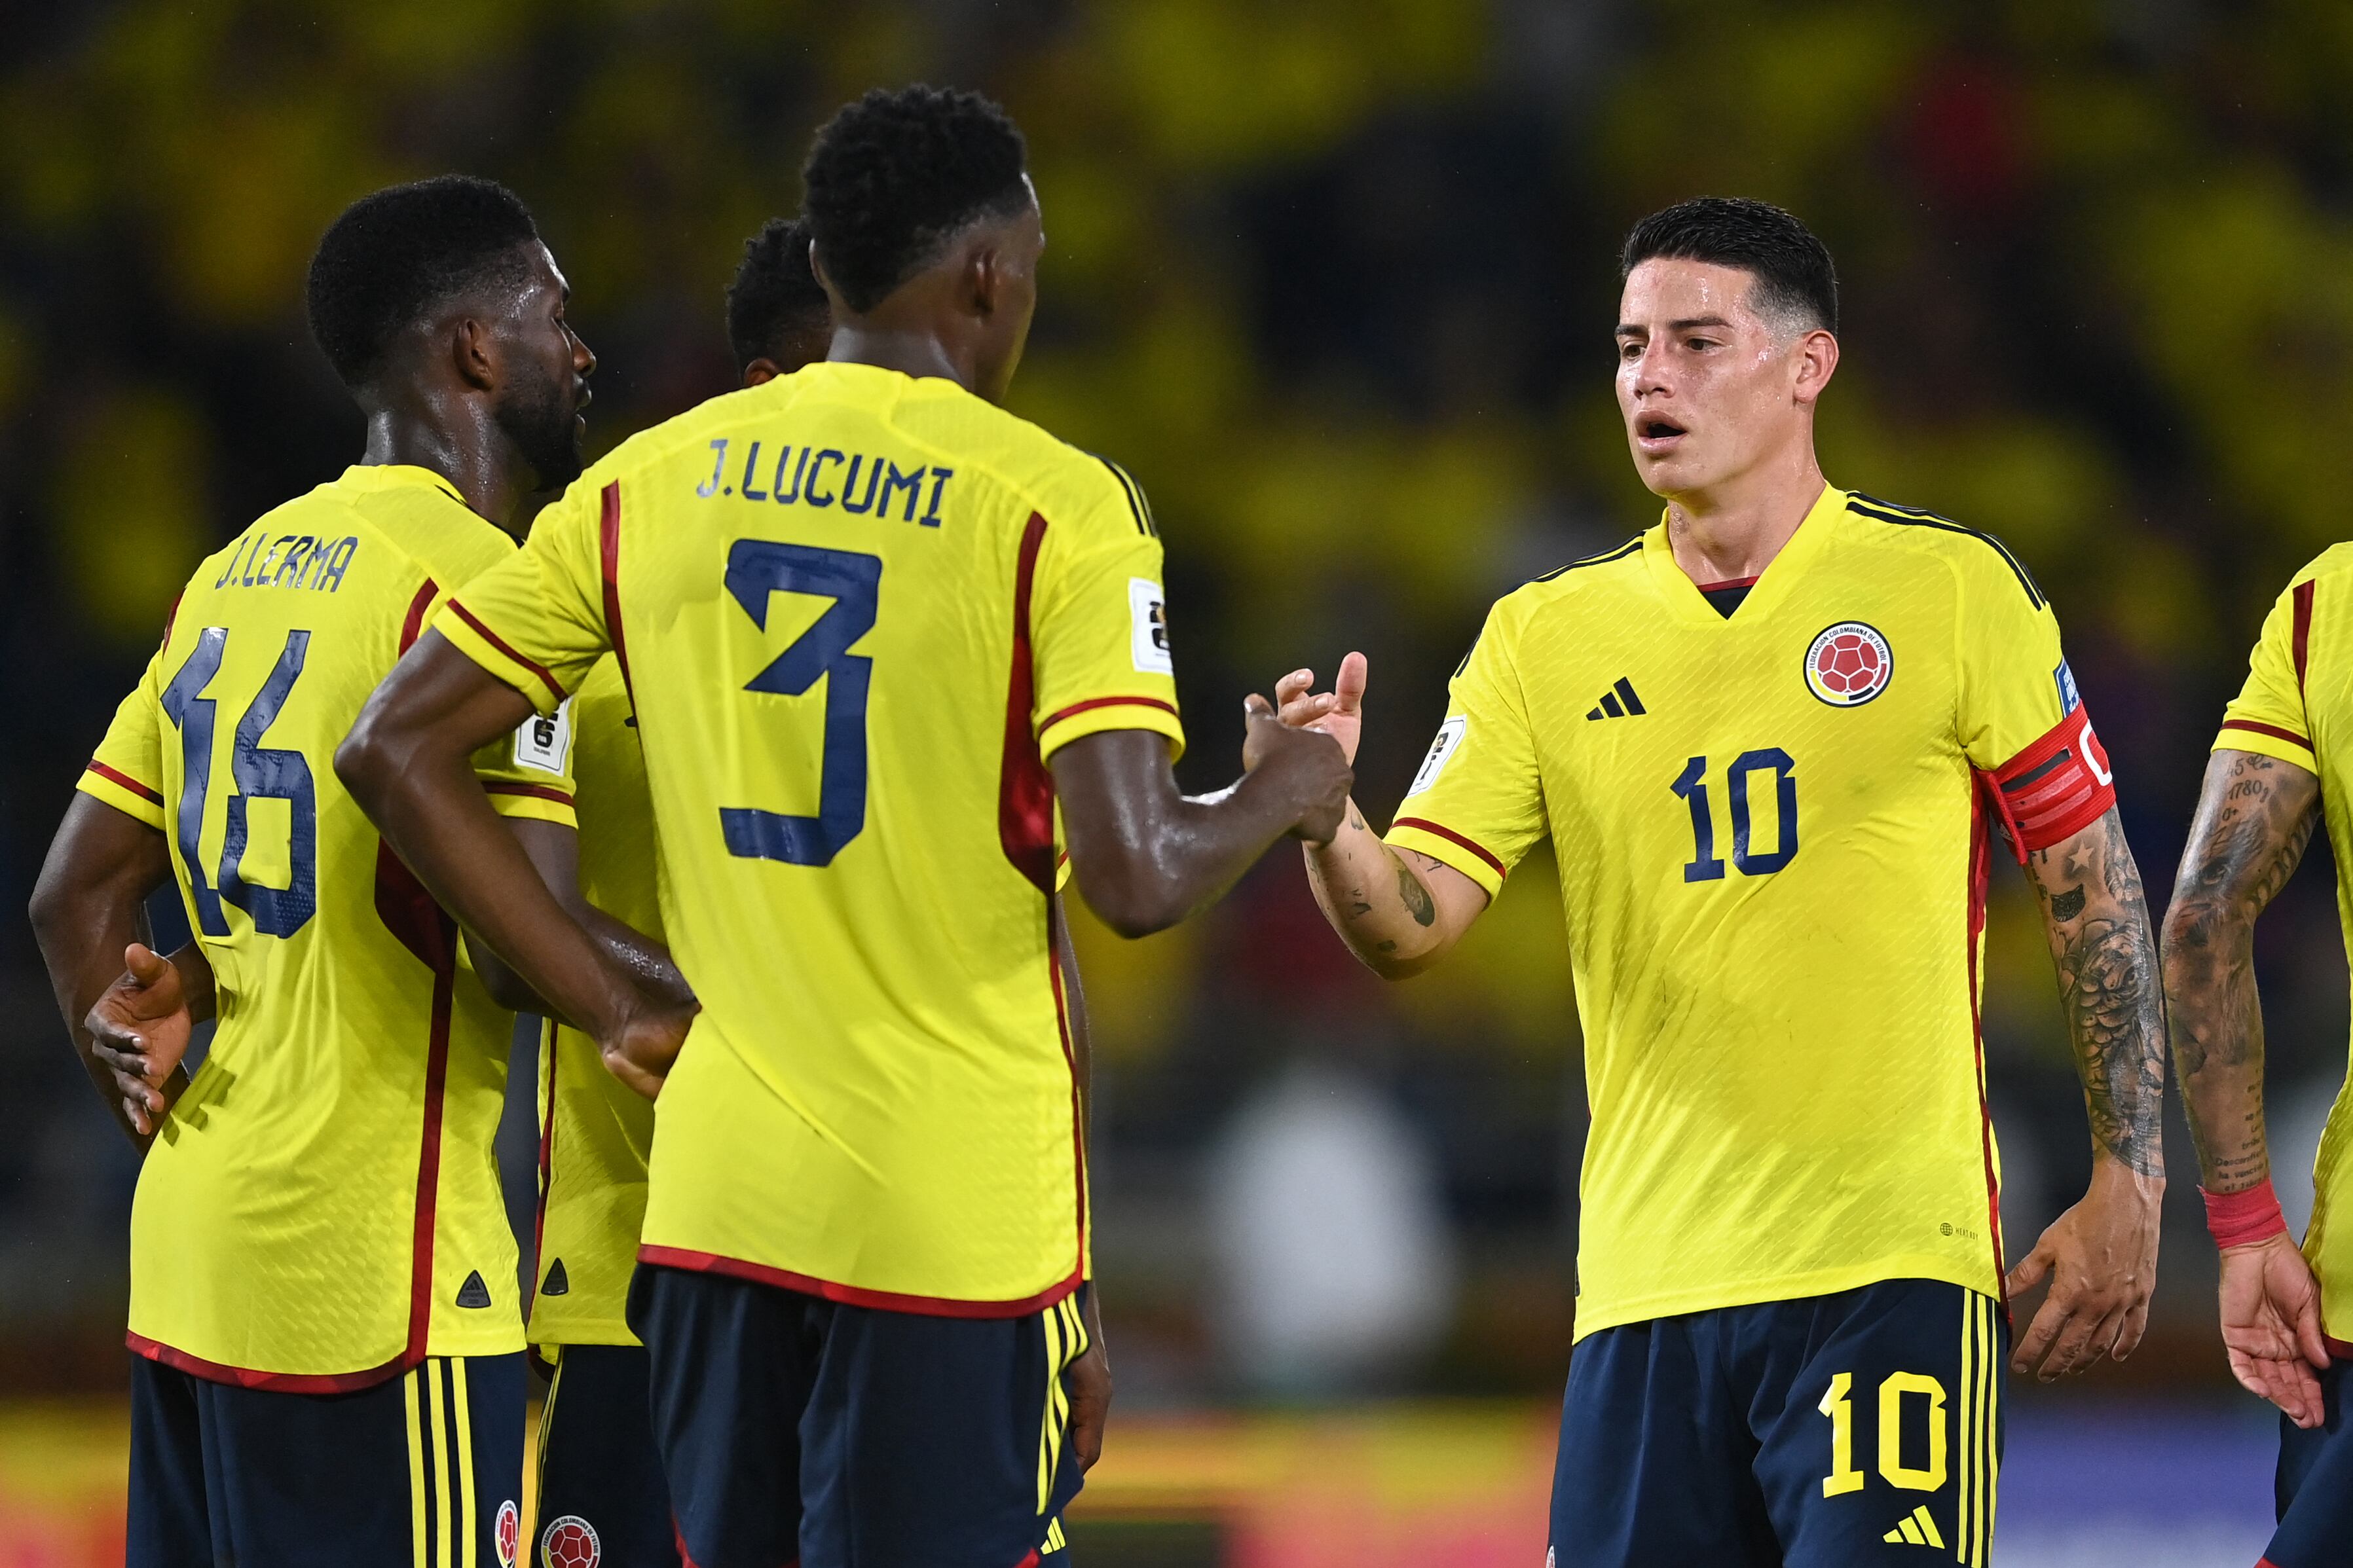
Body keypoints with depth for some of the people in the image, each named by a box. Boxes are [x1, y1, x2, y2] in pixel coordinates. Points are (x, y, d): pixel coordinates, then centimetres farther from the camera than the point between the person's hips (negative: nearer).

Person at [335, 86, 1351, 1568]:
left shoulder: (652, 482, 7)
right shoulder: (1055, 504, -9)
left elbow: (396, 750, 7)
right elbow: (1133, 877, -16)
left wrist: (616, 1007, 9)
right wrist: (1276, 801, 6)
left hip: (715, 1201, 5)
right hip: (959, 1217, -5)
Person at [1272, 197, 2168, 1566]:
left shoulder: (1955, 590, 1)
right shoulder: (1547, 636, 9)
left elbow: (2097, 894, 5)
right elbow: (1410, 925, 2)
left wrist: (2128, 1187, 0)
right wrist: (1325, 815, -20)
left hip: (1893, 1265, -3)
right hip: (1648, 1283, 3)